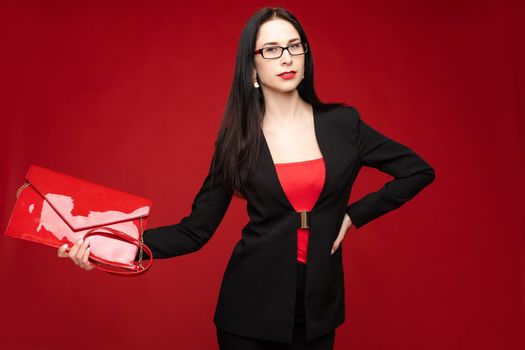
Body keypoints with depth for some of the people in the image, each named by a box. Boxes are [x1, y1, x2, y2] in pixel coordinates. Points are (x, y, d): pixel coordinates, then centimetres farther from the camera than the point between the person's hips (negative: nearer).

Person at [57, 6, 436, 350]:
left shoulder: (342, 123, -3)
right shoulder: (237, 138, -4)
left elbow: (419, 170, 6)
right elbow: (195, 230, -5)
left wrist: (355, 214, -1)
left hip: (319, 304, 1)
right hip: (251, 305, -1)